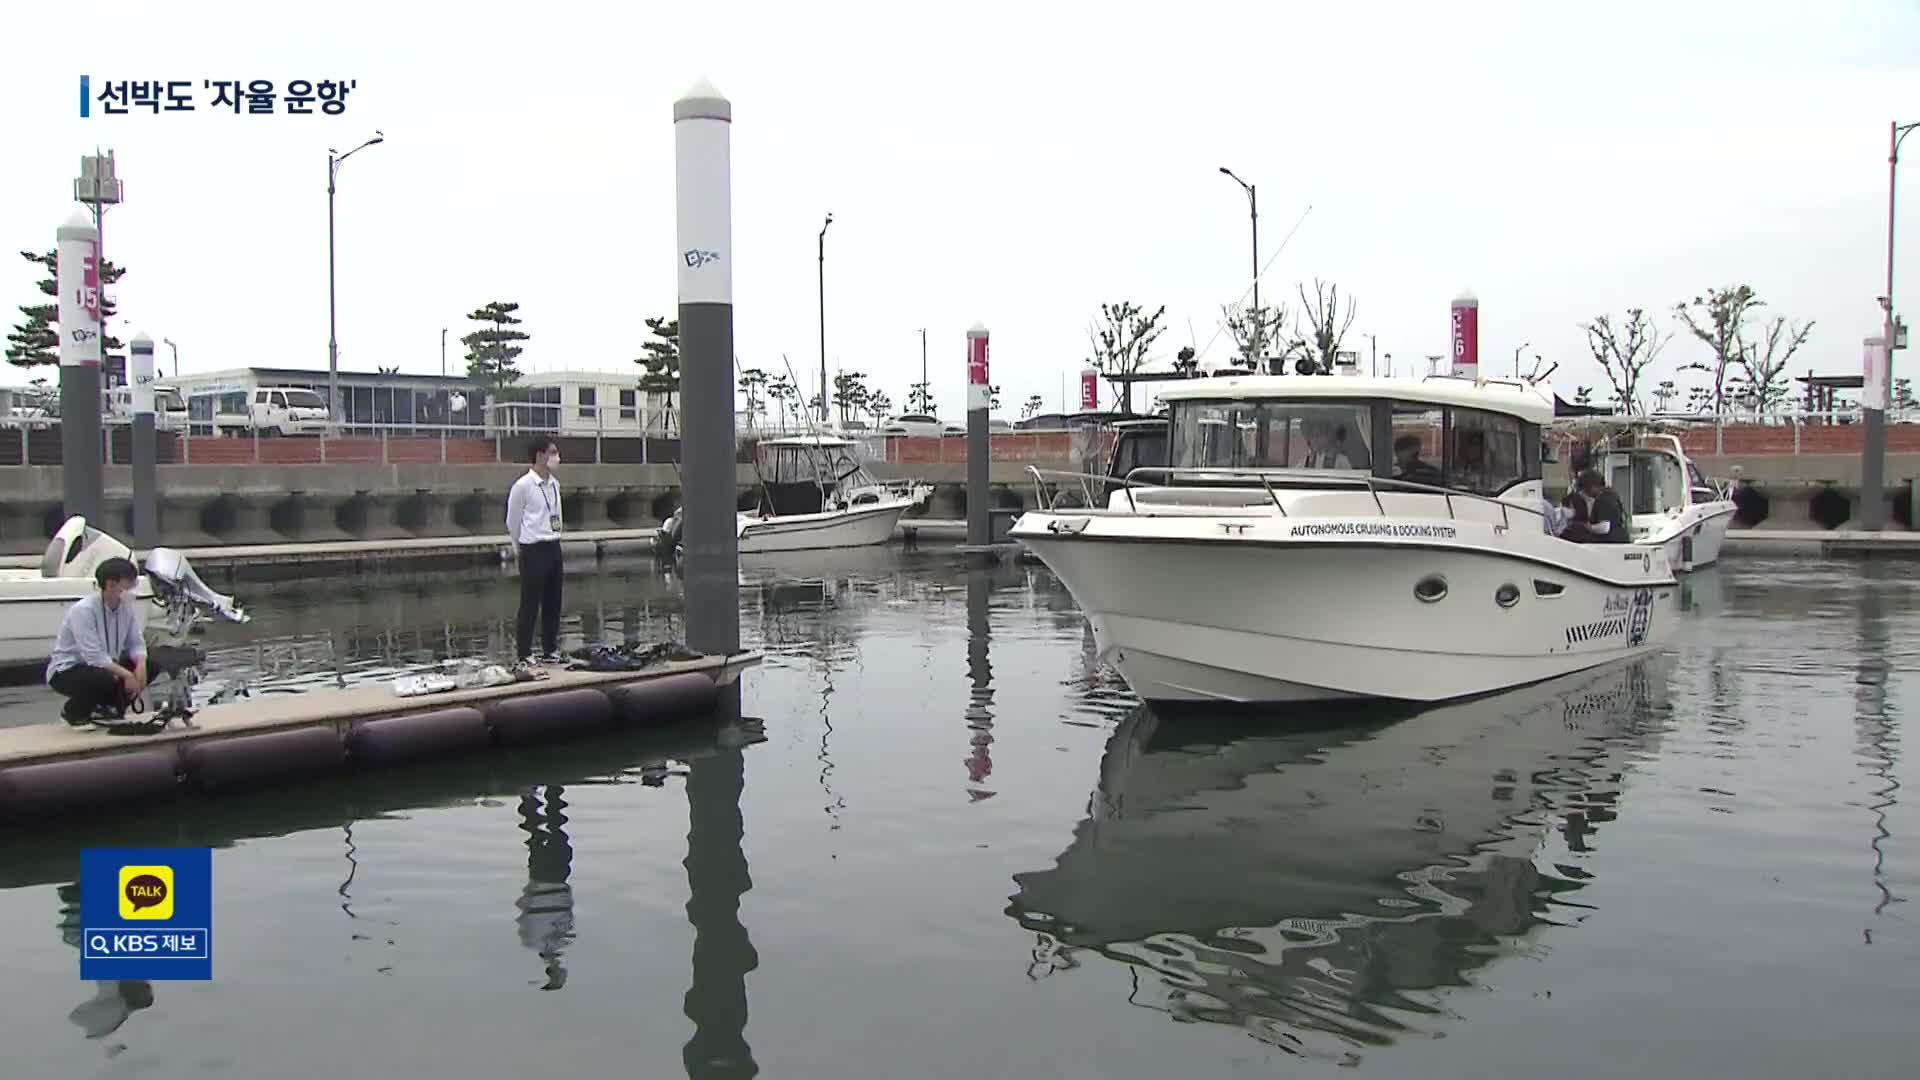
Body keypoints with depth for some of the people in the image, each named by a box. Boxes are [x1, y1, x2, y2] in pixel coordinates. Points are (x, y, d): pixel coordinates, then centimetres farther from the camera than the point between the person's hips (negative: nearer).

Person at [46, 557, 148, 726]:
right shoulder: (84, 610, -26)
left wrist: (141, 664, -23)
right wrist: (126, 674, -32)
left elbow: (136, 643, -2)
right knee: (106, 679, -36)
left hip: (102, 666, 7)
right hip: (66, 671, -7)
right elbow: (94, 656, -32)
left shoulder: (126, 607, -6)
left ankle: (106, 707, 10)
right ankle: (73, 711, -4)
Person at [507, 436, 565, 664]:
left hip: (554, 547, 7)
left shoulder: (554, 484, 9)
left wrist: (554, 539, 14)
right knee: (530, 603, -2)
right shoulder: (523, 485, -11)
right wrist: (519, 549, 7)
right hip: (533, 550, -7)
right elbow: (512, 521, -2)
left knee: (553, 601, 11)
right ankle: (524, 653, 5)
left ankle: (550, 649, 21)